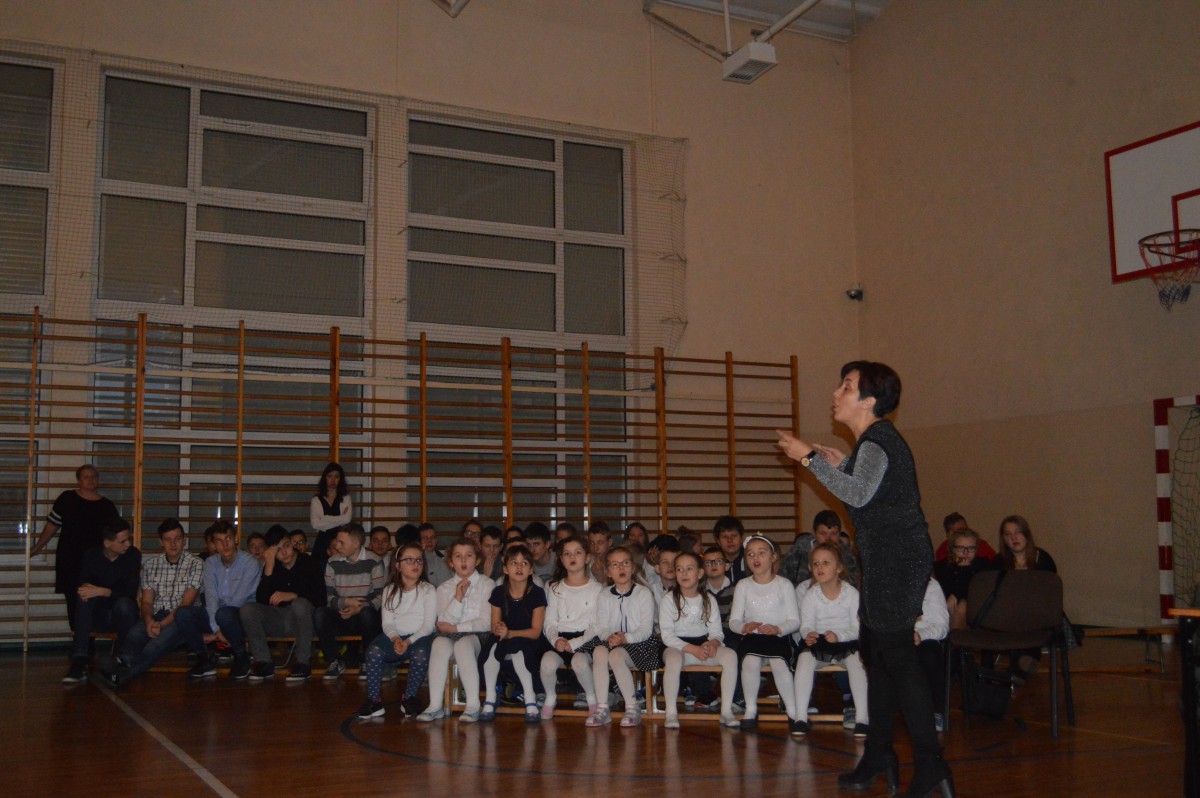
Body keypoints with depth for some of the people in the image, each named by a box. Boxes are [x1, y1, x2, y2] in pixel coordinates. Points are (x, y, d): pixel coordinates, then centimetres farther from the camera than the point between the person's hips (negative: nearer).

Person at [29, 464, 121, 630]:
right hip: (69, 563, -1)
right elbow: (52, 525, 9)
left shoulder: (107, 506, 6)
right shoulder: (67, 499, 3)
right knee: (74, 603, 0)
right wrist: (38, 547, 13)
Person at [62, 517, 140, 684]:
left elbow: (131, 592, -17)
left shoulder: (133, 555, -9)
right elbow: (83, 585, -8)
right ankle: (79, 662, -36)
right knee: (84, 598, -29)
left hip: (122, 615, -2)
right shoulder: (91, 556, -3)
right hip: (97, 616, 2)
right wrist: (86, 590, -33)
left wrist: (102, 592, -29)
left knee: (124, 603, -34)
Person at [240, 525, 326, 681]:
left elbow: (320, 600, -15)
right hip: (278, 620, 4)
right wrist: (269, 569, -16)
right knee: (248, 609, -19)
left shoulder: (310, 564, -6)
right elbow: (261, 601, -8)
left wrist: (292, 596, -28)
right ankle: (264, 663, -16)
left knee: (300, 604, -36)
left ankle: (303, 663, -27)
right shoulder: (271, 567, 4)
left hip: (304, 620, -4)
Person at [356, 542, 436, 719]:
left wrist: (409, 641, -21)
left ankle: (409, 698, -11)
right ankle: (374, 699, -17)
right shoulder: (390, 591, 12)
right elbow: (387, 623, 3)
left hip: (420, 636, -2)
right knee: (374, 650, -30)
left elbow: (428, 625, -5)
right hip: (395, 637, 2)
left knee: (420, 654, -36)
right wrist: (395, 639, -19)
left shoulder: (428, 590, 3)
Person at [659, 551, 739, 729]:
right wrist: (692, 649, -23)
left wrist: (713, 643, -21)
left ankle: (726, 711, -19)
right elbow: (667, 635, -9)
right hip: (677, 646, -3)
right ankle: (671, 713, -27)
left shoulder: (709, 599, 9)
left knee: (730, 655, -25)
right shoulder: (668, 600, -1)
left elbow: (717, 631, 4)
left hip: (703, 644, 3)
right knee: (673, 659, -38)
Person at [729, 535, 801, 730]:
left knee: (779, 664, -31)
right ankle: (751, 710, -13)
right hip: (751, 638, 1)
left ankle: (793, 712, -13)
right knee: (750, 662, -31)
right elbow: (733, 621, 4)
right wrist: (744, 627, -19)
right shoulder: (742, 586, 9)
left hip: (779, 637, -1)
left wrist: (777, 629, -20)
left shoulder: (784, 585, 4)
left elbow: (794, 620, 0)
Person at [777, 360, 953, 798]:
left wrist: (810, 458, -24)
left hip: (897, 559, -11)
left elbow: (859, 494, -31)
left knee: (896, 655, -10)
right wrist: (842, 464, 18)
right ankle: (878, 755, 24)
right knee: (876, 651, 15)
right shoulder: (876, 439, 17)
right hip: (888, 560, 11)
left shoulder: (877, 441, -14)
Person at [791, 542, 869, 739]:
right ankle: (800, 717, -25)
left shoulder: (851, 593, -6)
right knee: (804, 658, -30)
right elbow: (806, 625, -7)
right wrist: (808, 634, -31)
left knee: (856, 660, -33)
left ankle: (862, 717, -24)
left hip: (847, 642, -1)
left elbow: (857, 628, -9)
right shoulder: (810, 595, -2)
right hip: (817, 642, 1)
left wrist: (839, 635, -27)